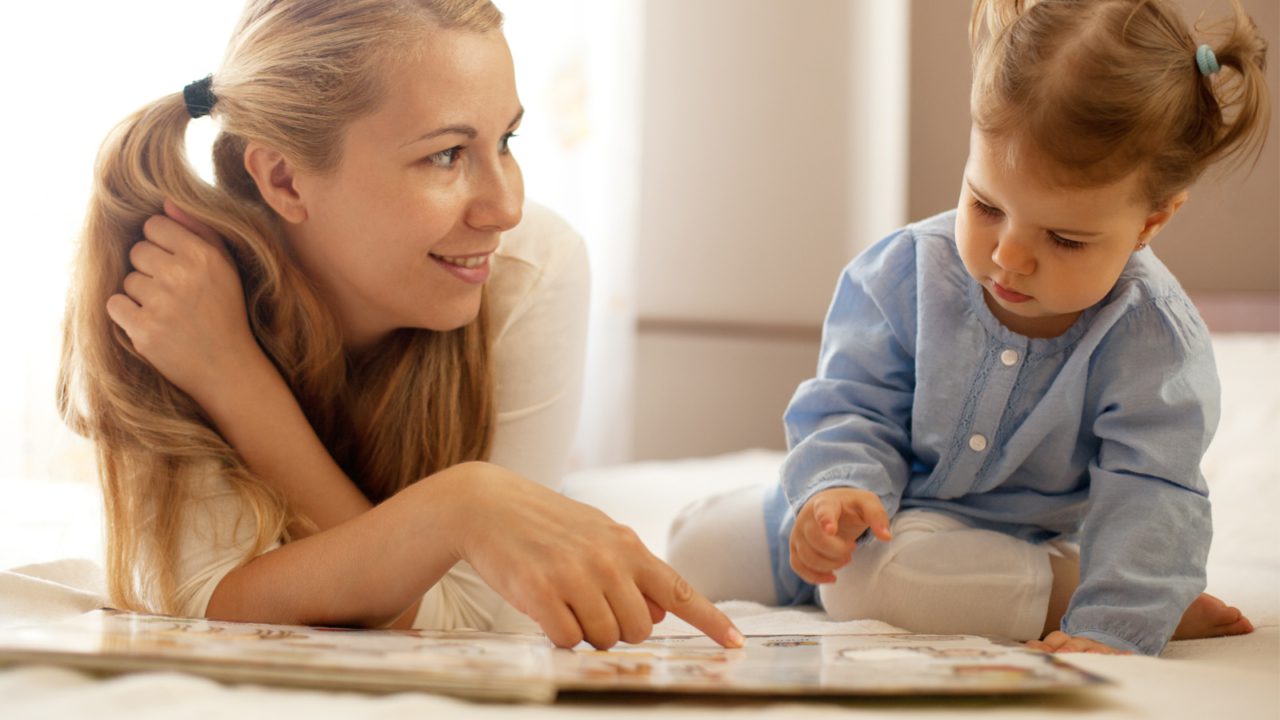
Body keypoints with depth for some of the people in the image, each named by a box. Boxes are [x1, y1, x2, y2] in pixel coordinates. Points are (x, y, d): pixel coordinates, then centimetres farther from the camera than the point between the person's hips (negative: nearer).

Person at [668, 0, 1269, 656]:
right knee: (695, 552, 5)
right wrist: (839, 486, -33)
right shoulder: (908, 273, -15)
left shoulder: (1159, 343, -23)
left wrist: (1111, 626, -41)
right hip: (892, 506, 5)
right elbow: (852, 409, -10)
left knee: (880, 572, -35)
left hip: (1016, 544, -5)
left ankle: (1063, 593, -20)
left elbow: (1149, 501, -27)